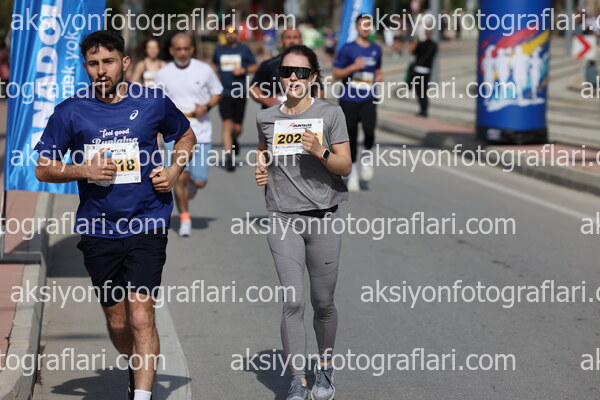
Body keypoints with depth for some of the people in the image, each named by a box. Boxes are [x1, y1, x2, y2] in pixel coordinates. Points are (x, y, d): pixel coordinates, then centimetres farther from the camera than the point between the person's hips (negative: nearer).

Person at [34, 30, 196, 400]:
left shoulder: (153, 102, -1)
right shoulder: (71, 112, -1)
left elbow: (187, 136, 18)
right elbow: (43, 168, 5)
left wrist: (175, 170, 0)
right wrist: (84, 170, -12)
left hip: (146, 226, -2)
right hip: (98, 230, 2)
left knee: (141, 316, -15)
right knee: (117, 321, 14)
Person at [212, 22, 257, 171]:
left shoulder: (244, 49, 4)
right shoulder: (219, 50, 9)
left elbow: (255, 67, 7)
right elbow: (214, 64, 27)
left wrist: (244, 70, -11)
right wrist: (215, 72, 7)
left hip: (240, 93, 0)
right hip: (224, 93, 0)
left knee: (237, 127, 7)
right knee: (227, 124, -14)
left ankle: (233, 140, 41)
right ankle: (228, 155, -15)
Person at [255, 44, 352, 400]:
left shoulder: (330, 113, 0)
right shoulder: (267, 117, 8)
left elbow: (345, 167, -1)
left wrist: (320, 152, -19)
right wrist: (260, 166, 9)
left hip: (323, 218, -1)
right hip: (283, 219, 1)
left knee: (323, 303, 7)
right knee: (293, 301, -9)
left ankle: (325, 369, 30)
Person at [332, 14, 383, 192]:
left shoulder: (376, 50, 11)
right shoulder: (347, 49, -2)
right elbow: (336, 74, -3)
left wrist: (379, 76, 5)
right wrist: (354, 67, -17)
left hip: (368, 99, 2)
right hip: (349, 99, -2)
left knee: (370, 129, -22)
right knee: (351, 137, 3)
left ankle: (366, 158, 7)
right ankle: (353, 173, 20)